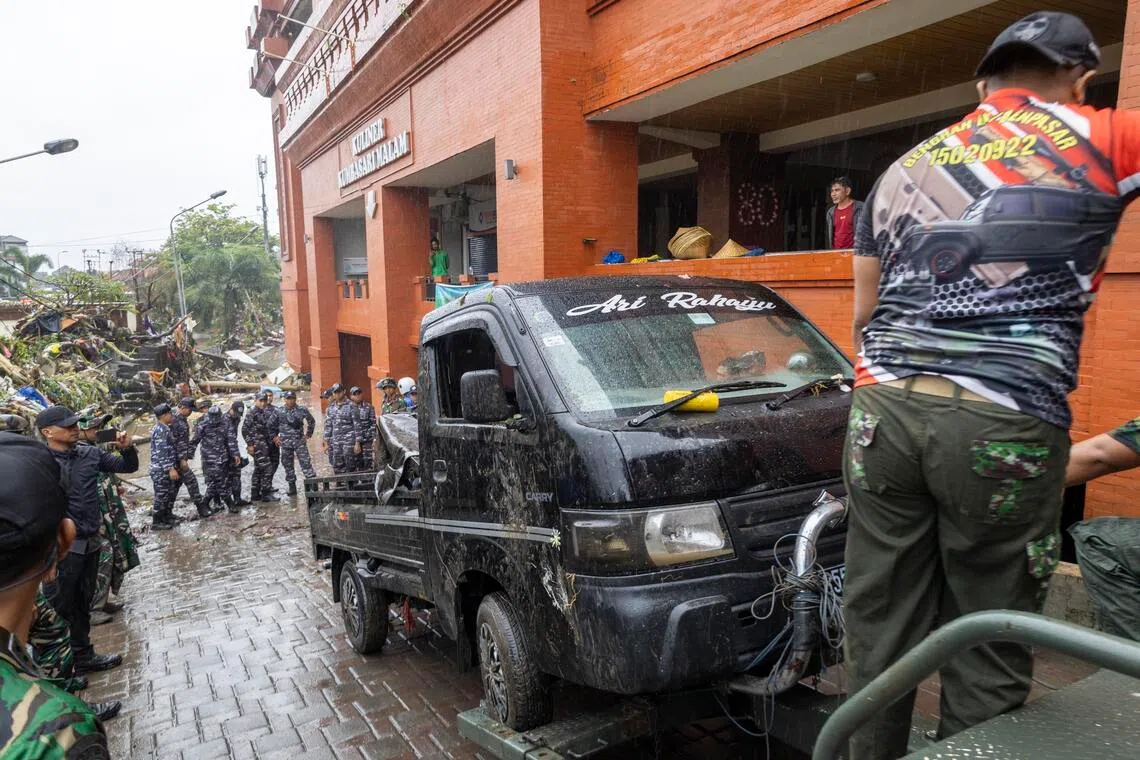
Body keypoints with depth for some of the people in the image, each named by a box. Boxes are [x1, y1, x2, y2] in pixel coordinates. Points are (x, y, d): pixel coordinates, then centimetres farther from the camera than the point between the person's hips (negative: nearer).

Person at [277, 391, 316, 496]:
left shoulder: (302, 410, -1)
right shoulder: (279, 412, 1)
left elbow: (312, 421, 11)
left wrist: (308, 434, 8)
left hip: (300, 441, -2)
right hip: (286, 443, 2)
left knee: (305, 463, -9)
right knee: (288, 465, 9)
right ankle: (292, 487, 20)